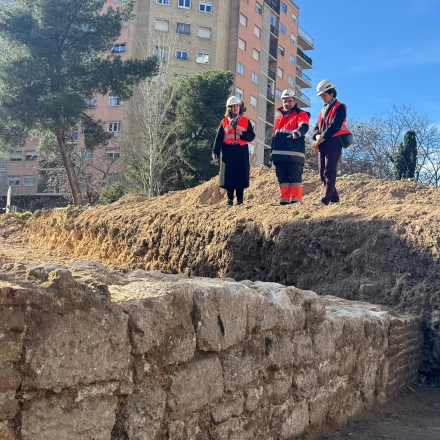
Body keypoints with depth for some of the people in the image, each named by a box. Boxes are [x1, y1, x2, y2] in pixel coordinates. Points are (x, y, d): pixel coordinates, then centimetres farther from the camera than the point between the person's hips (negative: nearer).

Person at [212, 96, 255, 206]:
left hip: (241, 151, 0)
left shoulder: (245, 121, 10)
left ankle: (240, 199, 2)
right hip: (228, 151, 0)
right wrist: (215, 152, -1)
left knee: (240, 175, -4)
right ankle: (230, 199, 4)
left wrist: (242, 134, -13)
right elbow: (219, 138, 7)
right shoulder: (224, 121, 10)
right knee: (228, 175, -2)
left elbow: (251, 136, 6)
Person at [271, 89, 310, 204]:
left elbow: (304, 127, -18)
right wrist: (272, 153, 22)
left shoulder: (301, 114, 4)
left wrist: (296, 132, -40)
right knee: (282, 178, 6)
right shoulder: (279, 118, 24)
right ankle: (284, 199, 10)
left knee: (295, 177, -6)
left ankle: (296, 200, -5)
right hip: (280, 154, 7)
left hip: (294, 154, -7)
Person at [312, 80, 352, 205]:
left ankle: (325, 200, -19)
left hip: (334, 142, -8)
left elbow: (335, 126, -15)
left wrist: (323, 137, -16)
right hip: (322, 144, 8)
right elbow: (317, 127, 18)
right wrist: (317, 136, -4)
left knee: (329, 172, -14)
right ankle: (334, 199, 10)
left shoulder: (339, 107, -1)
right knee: (322, 173, 4)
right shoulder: (323, 110, 25)